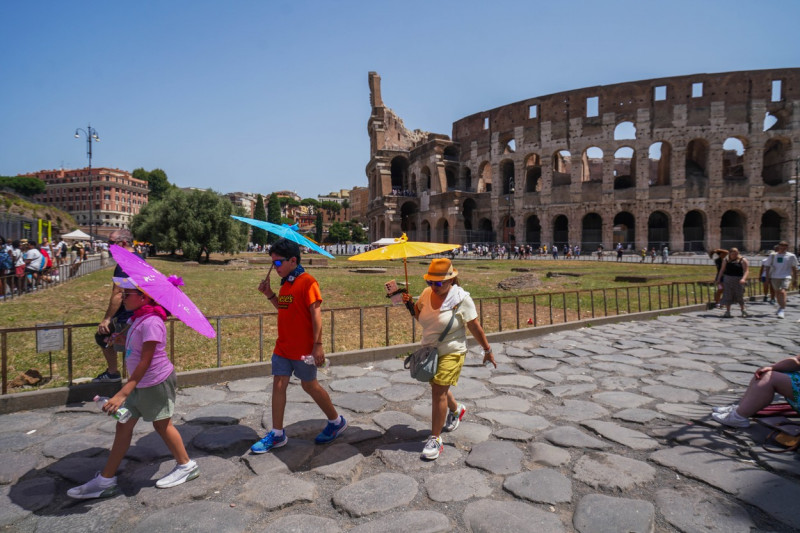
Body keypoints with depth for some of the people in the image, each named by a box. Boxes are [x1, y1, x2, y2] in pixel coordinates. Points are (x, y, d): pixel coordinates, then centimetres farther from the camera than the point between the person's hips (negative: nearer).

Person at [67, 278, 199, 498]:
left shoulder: (151, 323, -26)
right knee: (124, 425, 12)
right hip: (140, 383, 9)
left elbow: (145, 363, -26)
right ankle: (106, 480, 23)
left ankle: (186, 466, 27)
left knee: (162, 424, 7)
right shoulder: (139, 318, 3)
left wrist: (122, 393, -27)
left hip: (157, 382, -9)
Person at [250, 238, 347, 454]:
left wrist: (318, 344, -24)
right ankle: (277, 434, 17)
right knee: (278, 385, 6)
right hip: (283, 346, 8)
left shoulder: (307, 282, -16)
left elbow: (316, 313, -20)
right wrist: (269, 294, 7)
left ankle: (336, 422, 26)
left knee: (309, 385, 6)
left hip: (303, 347, -8)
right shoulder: (285, 283, 10)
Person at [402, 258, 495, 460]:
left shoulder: (461, 299, -17)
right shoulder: (426, 294, -2)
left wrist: (487, 350, -3)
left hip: (451, 353, -6)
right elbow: (420, 317, 13)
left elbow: (475, 327, -10)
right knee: (439, 388, 20)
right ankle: (456, 410, 53)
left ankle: (435, 439, 3)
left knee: (439, 392, -10)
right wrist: (411, 304, -6)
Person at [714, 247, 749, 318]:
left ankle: (743, 310, 23)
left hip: (738, 280, -2)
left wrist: (743, 279, -27)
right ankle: (727, 312, 2)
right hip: (727, 279, 2)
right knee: (727, 296, -3)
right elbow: (722, 270, 11)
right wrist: (718, 279, 7)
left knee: (739, 296, 3)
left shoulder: (742, 260, -2)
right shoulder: (726, 260, 7)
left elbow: (746, 271, -11)